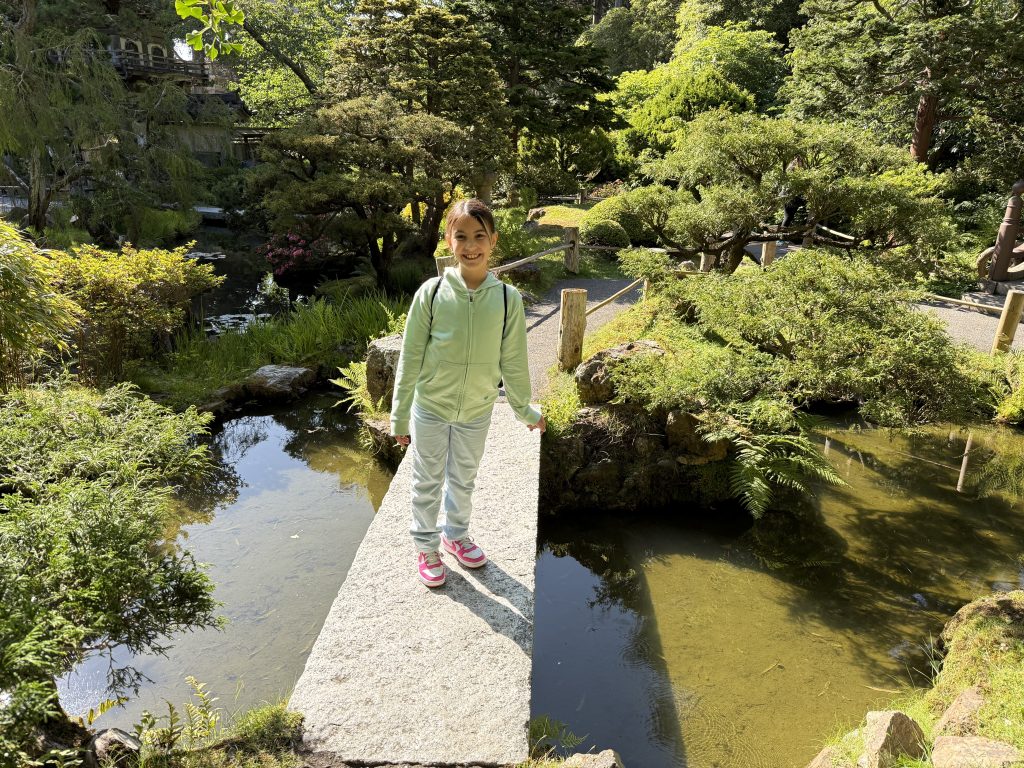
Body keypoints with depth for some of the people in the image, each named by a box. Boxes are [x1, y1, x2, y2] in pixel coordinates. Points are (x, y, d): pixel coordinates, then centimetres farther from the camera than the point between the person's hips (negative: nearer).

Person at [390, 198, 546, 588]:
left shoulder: (507, 298, -13)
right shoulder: (431, 293, -17)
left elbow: (513, 361, -1)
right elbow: (410, 359, -9)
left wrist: (524, 410, 8)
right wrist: (399, 416, -4)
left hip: (477, 411, 2)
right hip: (430, 408, -1)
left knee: (464, 480, 22)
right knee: (427, 483, 16)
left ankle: (455, 535, 47)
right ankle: (426, 546, 38)